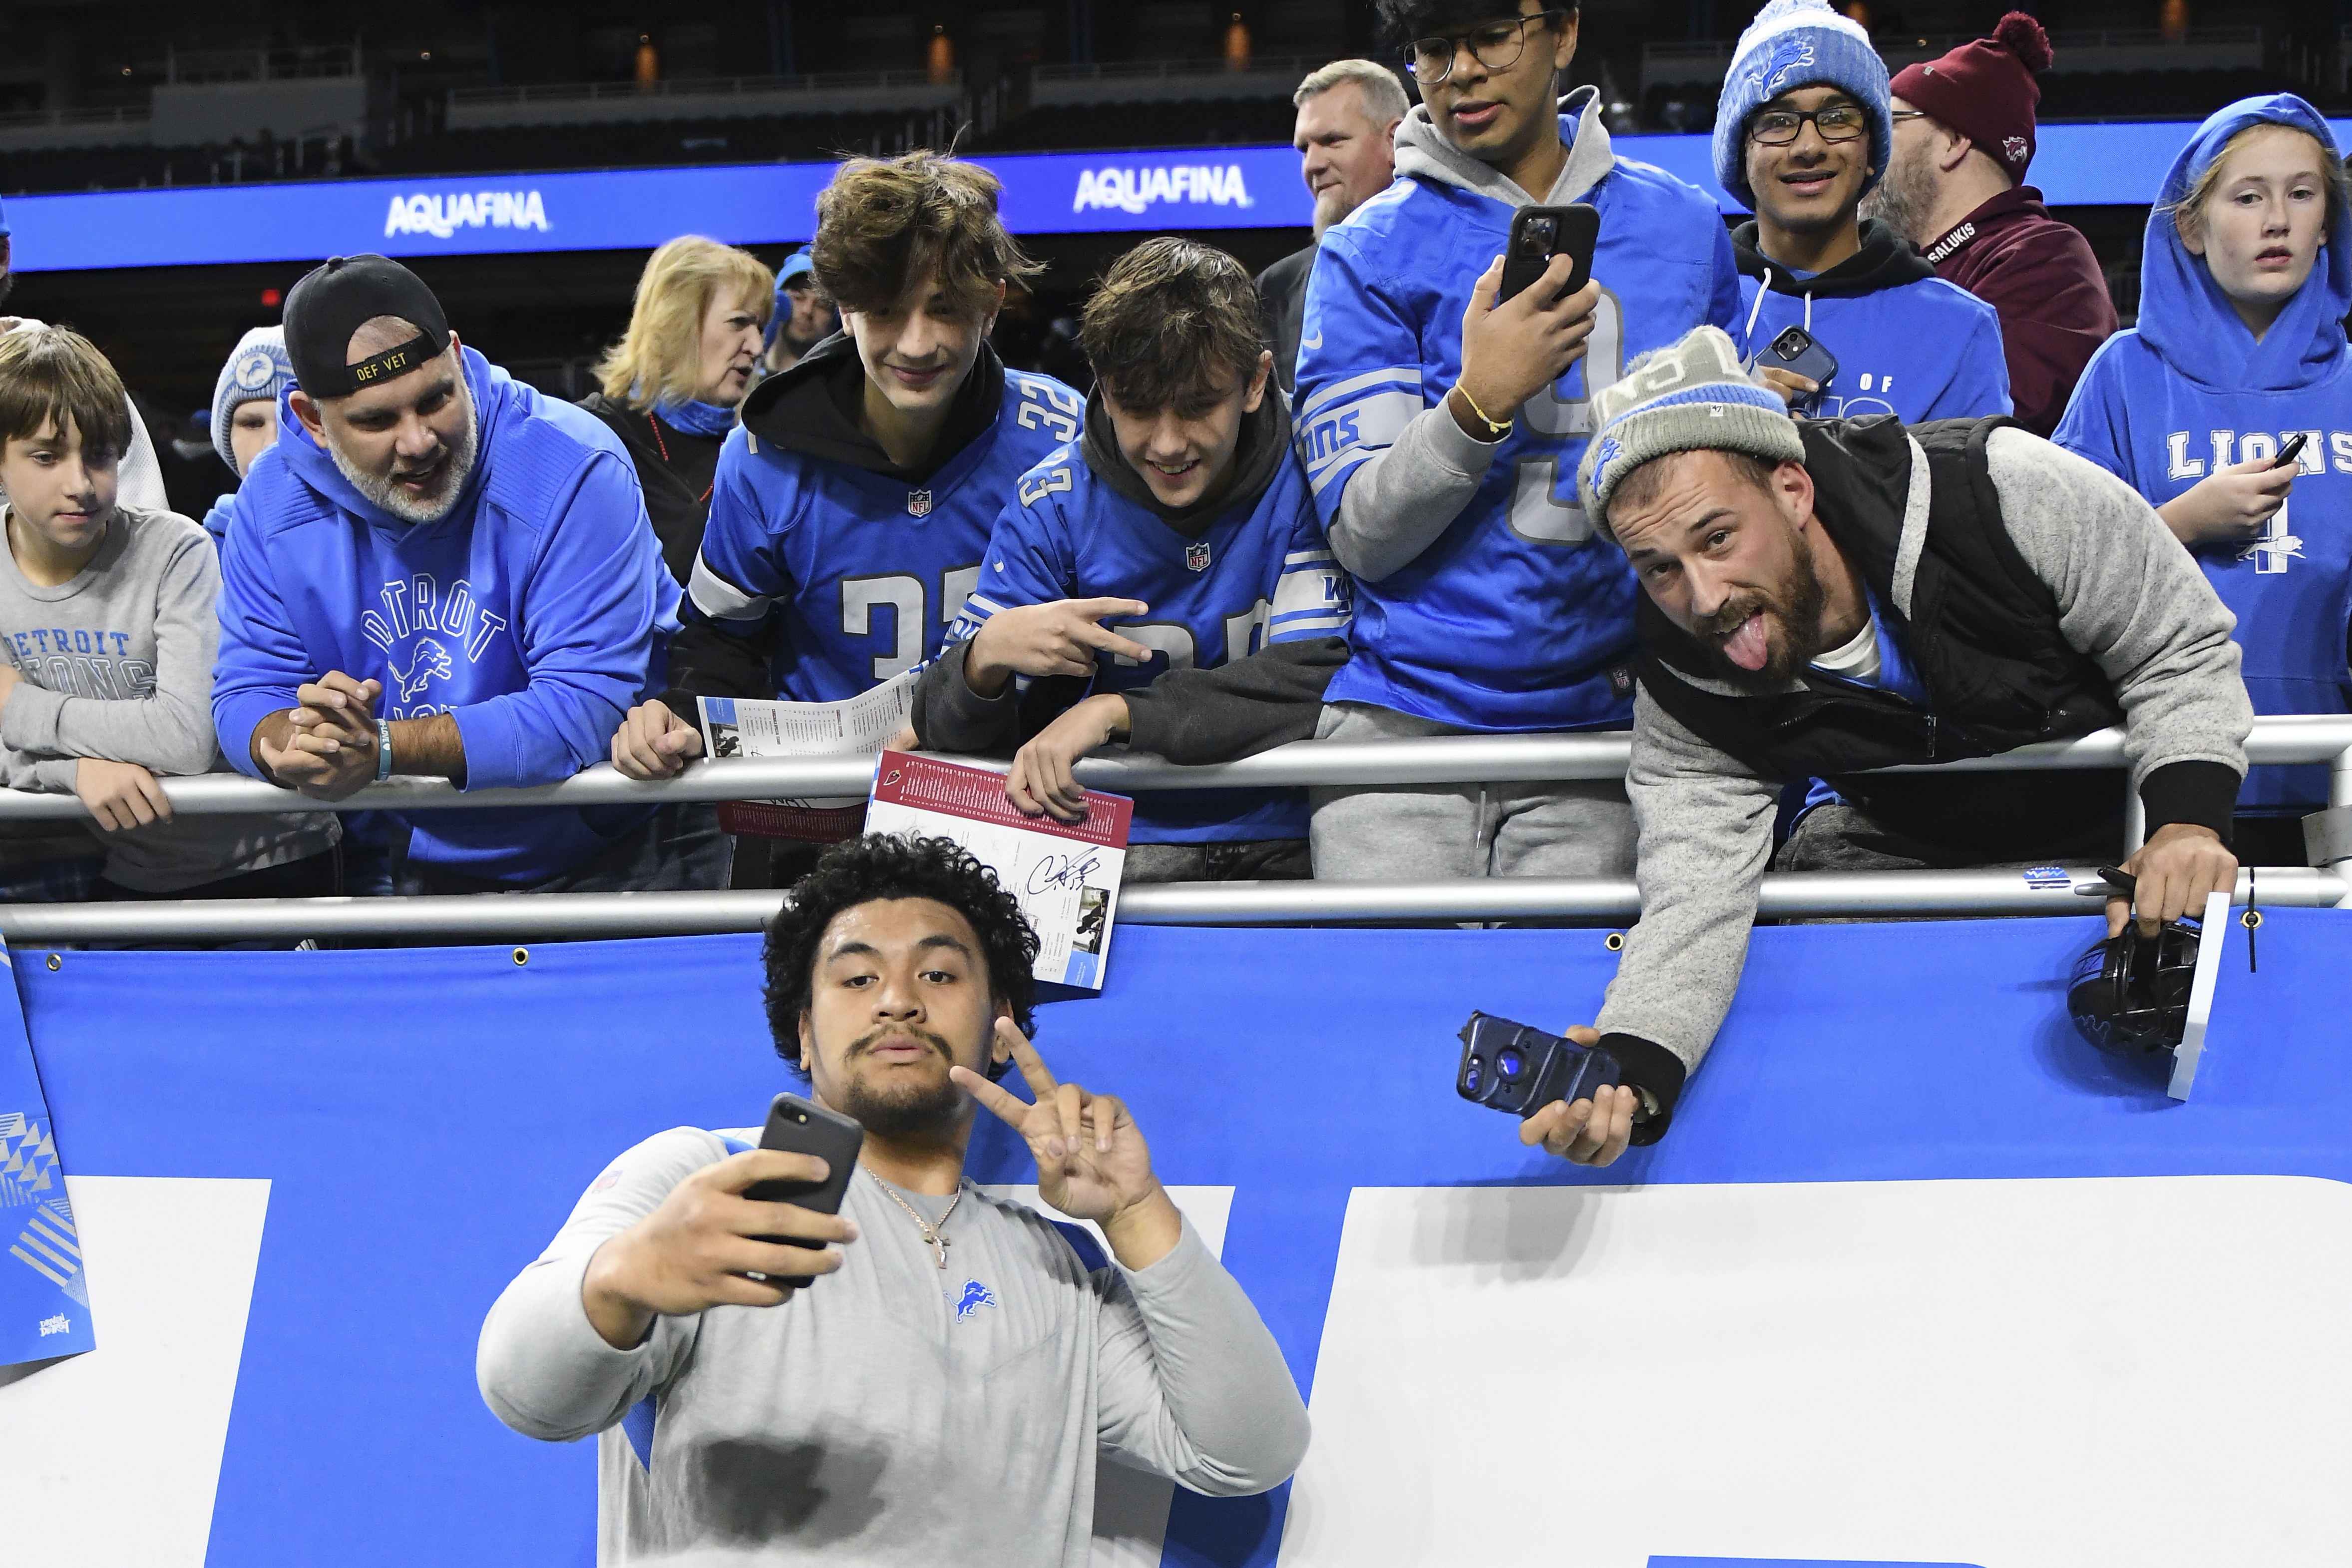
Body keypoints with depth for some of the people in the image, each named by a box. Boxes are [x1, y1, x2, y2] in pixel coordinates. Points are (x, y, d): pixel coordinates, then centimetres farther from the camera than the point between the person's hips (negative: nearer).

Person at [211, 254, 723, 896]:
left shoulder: (573, 469, -20)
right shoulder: (274, 501, -5)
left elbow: (585, 705, -26)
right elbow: (247, 693, -2)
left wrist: (380, 748, -31)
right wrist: (289, 745, -27)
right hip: (430, 867, 4)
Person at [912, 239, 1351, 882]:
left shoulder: (1303, 479, -6)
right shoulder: (1055, 503, -1)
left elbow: (1321, 676, -16)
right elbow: (942, 723, -3)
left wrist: (1118, 709, -22)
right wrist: (988, 653, -27)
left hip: (1288, 836, -2)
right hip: (1130, 838, 2)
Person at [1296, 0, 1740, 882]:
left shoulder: (1686, 228, 9)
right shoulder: (1372, 255, 1)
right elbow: (1361, 535, -5)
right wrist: (1478, 403, -19)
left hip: (1596, 729, 2)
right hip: (1402, 721, -1)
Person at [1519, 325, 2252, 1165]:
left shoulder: (2002, 492, -32)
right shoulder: (1684, 692, -23)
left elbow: (2182, 650, -19)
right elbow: (1694, 898, -29)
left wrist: (2188, 822, -37)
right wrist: (1630, 1075, -50)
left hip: (2122, 829, -2)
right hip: (1897, 846, 2)